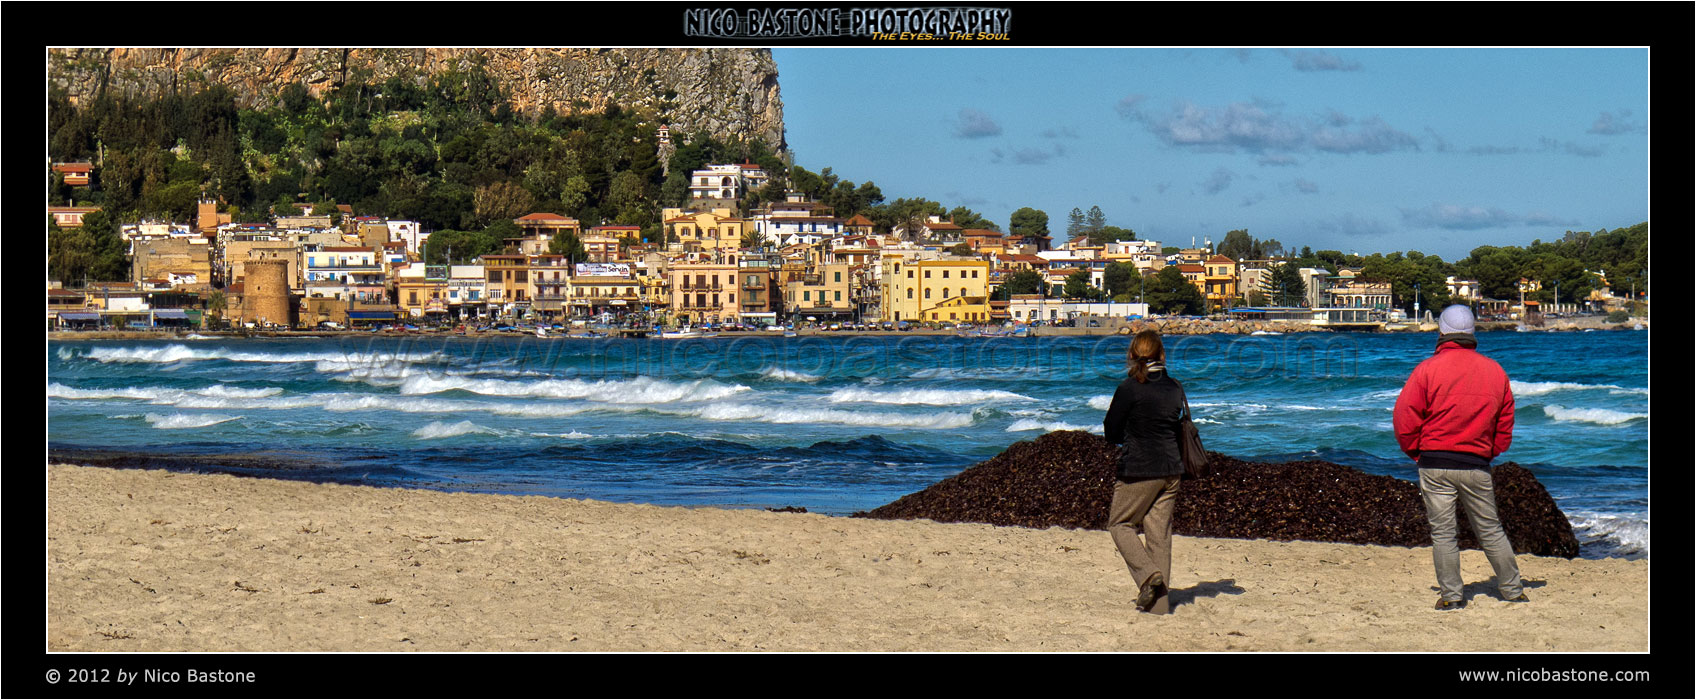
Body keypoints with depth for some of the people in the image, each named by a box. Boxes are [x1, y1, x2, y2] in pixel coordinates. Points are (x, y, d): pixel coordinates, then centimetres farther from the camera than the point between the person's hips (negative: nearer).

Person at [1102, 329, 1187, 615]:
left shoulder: (1129, 388, -13)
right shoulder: (1175, 388, 4)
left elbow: (1112, 433, -5)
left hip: (1139, 469, -5)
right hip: (1171, 468, 5)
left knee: (1120, 523, 12)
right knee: (1159, 531, 10)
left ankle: (1148, 573, -10)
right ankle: (1159, 601, 10)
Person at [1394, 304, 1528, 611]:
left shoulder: (1428, 369, -7)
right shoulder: (1495, 371, 5)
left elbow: (1405, 419, -7)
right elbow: (1505, 425, 12)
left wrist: (1416, 452, 7)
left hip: (1434, 464, -3)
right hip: (1477, 466, 3)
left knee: (1442, 532, 3)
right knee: (1490, 530, 13)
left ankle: (1451, 595, 3)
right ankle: (1512, 590, 19)